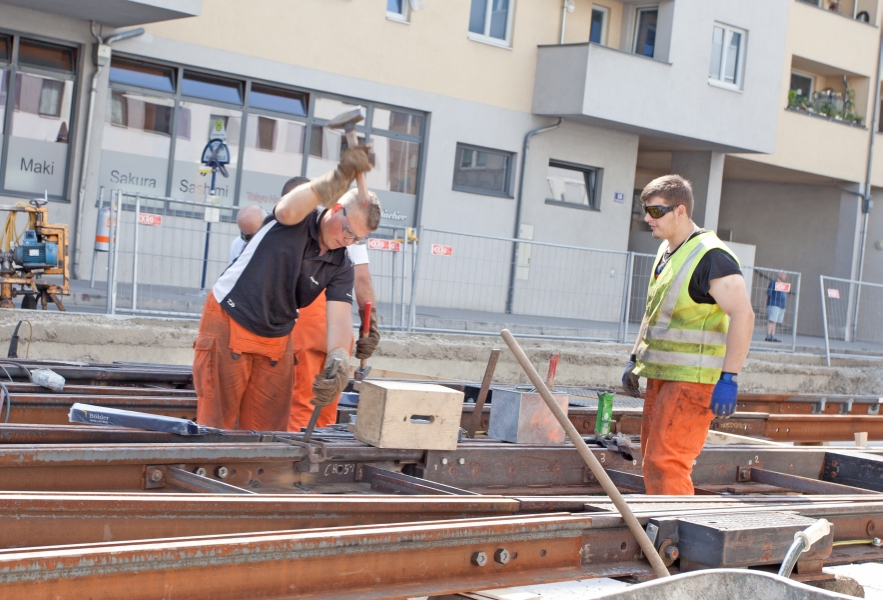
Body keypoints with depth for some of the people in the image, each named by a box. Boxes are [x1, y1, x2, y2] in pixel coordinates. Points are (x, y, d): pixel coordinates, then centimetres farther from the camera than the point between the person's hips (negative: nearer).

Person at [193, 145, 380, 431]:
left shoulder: (341, 268, -4)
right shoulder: (297, 220, -14)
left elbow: (340, 318, -17)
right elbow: (291, 209, -40)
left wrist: (337, 362, -37)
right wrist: (339, 177, -53)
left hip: (277, 342, 5)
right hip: (228, 324, -5)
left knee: (268, 428, 6)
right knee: (216, 421, -2)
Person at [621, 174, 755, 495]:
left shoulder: (711, 257, -15)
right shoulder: (665, 252, 15)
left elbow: (743, 315, -21)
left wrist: (728, 378, -25)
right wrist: (635, 359, 21)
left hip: (693, 379, -9)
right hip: (661, 376, 9)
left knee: (665, 463, -15)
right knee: (653, 461, 11)